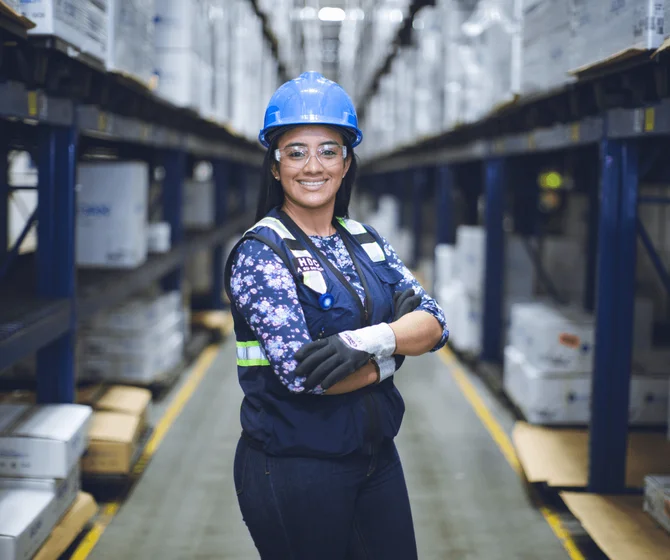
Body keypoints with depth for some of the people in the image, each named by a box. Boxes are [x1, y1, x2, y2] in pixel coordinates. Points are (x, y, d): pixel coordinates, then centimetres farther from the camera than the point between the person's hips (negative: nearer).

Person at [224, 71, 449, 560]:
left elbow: (434, 324, -3)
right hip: (293, 469, -5)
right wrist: (389, 356, -9)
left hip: (376, 458, 6)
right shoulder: (260, 253, -11)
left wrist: (367, 339, -22)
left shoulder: (367, 242, 7)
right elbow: (300, 370, -22)